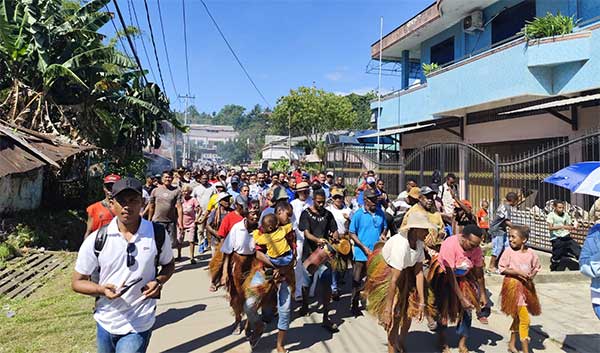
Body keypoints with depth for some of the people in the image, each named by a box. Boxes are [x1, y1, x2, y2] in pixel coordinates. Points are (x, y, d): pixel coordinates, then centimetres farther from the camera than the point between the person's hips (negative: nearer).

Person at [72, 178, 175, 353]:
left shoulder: (157, 234, -8)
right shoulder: (96, 240, -8)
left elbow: (169, 265, 9)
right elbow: (77, 282, 0)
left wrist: (158, 281, -12)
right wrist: (101, 289, -19)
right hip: (105, 323, 2)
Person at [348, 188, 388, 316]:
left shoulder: (380, 213, 4)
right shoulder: (358, 214, -9)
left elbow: (385, 227, 19)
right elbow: (352, 233, -6)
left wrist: (383, 234, -4)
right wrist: (364, 248, -13)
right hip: (362, 254, -4)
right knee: (357, 280, 7)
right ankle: (354, 305, 21)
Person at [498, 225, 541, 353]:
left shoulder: (530, 253, -1)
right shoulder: (509, 251, -11)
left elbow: (537, 267, 14)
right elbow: (502, 268, -10)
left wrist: (531, 275, -4)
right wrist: (517, 272, -20)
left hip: (527, 287, 5)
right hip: (514, 286, -5)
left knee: (518, 316, 19)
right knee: (525, 319, -7)